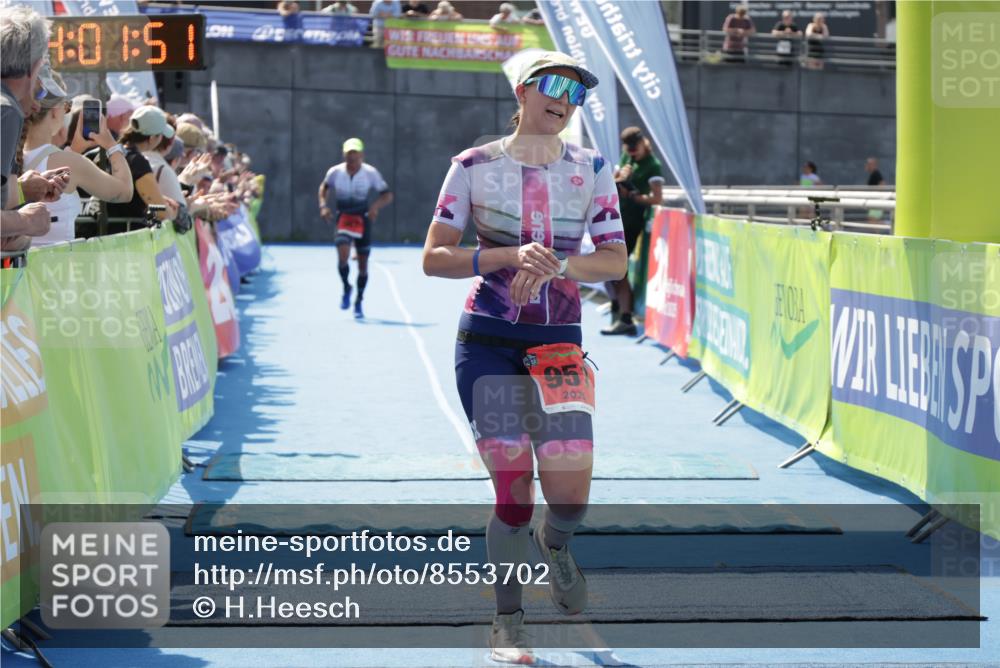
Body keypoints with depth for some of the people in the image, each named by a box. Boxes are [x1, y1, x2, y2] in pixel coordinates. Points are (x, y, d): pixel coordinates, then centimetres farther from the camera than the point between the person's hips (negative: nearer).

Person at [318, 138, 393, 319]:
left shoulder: (370, 173, -10)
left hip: (363, 219, 0)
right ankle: (346, 288, 5)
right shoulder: (335, 172, -7)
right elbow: (324, 187, 13)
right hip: (343, 219, 0)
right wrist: (323, 205, -4)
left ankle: (359, 302, 23)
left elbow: (388, 195, -6)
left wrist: (376, 206, -26)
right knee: (342, 255, -22)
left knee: (363, 263, 5)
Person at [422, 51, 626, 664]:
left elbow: (615, 262, 0)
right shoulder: (475, 166, 0)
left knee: (570, 494, -8)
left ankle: (553, 543, 30)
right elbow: (434, 258, -4)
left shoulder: (591, 170, 5)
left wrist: (555, 264, -19)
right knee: (514, 489, -8)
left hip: (559, 342, 2)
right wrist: (509, 256, -19)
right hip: (487, 341, -2)